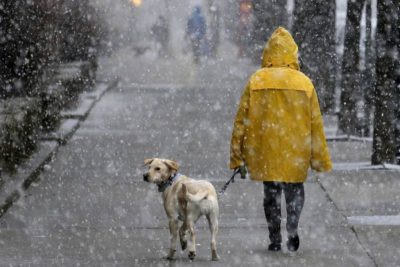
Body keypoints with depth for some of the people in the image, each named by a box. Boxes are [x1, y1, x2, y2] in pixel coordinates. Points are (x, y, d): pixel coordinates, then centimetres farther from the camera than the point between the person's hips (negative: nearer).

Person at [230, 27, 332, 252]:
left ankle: (275, 240, 11)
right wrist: (320, 159, 9)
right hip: (296, 152, 0)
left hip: (265, 151, 0)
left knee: (271, 193, 13)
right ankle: (292, 229, -7)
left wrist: (237, 156, 5)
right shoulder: (304, 83, -3)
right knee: (295, 190, 15)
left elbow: (242, 120, -2)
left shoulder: (256, 81, -3)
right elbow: (315, 124, 1)